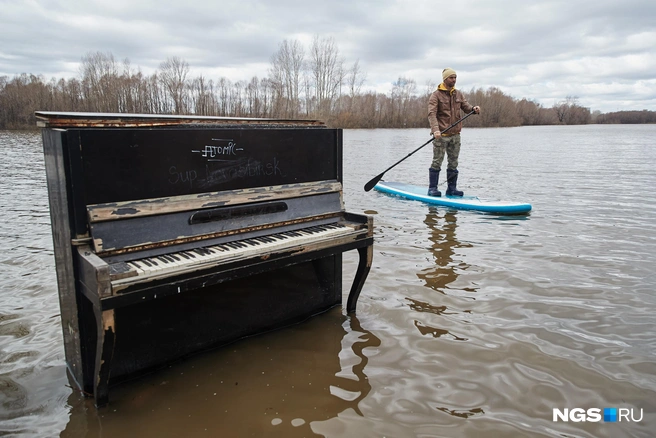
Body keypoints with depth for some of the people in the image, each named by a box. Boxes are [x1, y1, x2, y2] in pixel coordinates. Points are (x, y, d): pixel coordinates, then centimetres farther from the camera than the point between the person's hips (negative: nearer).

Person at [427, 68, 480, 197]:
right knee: (437, 162, -4)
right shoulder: (436, 95, -5)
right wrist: (435, 130, -29)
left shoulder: (459, 94, 13)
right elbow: (432, 114, -15)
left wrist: (474, 109, -14)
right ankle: (432, 188, 3)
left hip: (455, 134, 6)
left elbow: (466, 107, 11)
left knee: (453, 163, 9)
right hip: (441, 135, -6)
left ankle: (451, 188, 17)